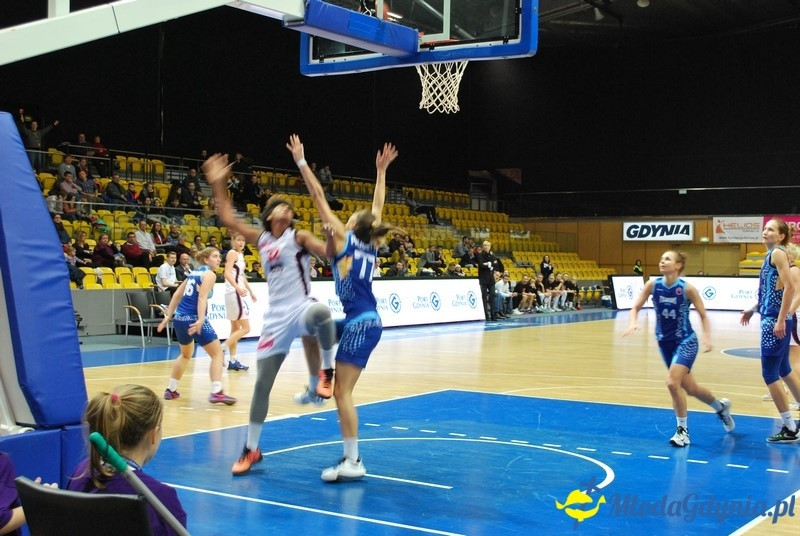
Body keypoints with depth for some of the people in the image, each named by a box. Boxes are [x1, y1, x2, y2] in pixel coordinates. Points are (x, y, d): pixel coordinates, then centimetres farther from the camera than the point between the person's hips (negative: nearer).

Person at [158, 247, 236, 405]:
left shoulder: (193, 273, 18)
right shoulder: (209, 274, -5)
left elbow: (177, 295, 19)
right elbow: (202, 298, -19)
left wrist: (168, 316, 23)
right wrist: (200, 320, -28)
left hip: (180, 319, 8)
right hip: (194, 320, -8)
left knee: (186, 354, 29)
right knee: (217, 353, -2)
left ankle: (171, 390, 32)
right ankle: (216, 392, -16)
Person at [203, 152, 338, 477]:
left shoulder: (298, 237, 1)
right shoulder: (261, 239, 14)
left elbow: (329, 252, -13)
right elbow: (228, 219, 14)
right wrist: (218, 184, 10)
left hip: (301, 307, -4)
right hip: (276, 317, 4)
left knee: (320, 314, -43)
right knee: (262, 383, 4)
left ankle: (324, 375, -20)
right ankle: (251, 449, 17)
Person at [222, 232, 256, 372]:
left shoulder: (240, 255, 16)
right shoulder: (232, 253, -11)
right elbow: (227, 273, -23)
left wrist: (250, 292, 31)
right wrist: (238, 288, -37)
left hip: (239, 293, 10)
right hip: (234, 293, -10)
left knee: (236, 328, 11)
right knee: (245, 328, -10)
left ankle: (233, 360, 15)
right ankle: (222, 349, -10)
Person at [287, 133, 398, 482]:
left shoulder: (344, 239, -5)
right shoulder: (371, 244, 10)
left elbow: (318, 197, -3)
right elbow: (378, 206, 24)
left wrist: (301, 162, 0)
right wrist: (381, 170, 31)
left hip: (360, 323, -8)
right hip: (367, 321, 8)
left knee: (343, 392, -6)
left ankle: (352, 462, -5)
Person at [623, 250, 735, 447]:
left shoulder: (687, 289, -17)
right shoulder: (653, 284, -8)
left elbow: (703, 315, -8)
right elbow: (636, 307, -3)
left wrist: (707, 337, -22)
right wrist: (633, 323, -23)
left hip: (685, 342, -5)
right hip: (665, 342, 5)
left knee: (672, 383, -21)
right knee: (690, 388, 16)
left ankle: (683, 430, -4)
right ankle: (721, 406, 46)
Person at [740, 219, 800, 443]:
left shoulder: (778, 253, -11)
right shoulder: (771, 254, 16)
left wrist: (780, 321, -24)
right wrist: (754, 309, 24)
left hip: (775, 321, -10)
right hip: (773, 319, 10)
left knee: (770, 374, -5)